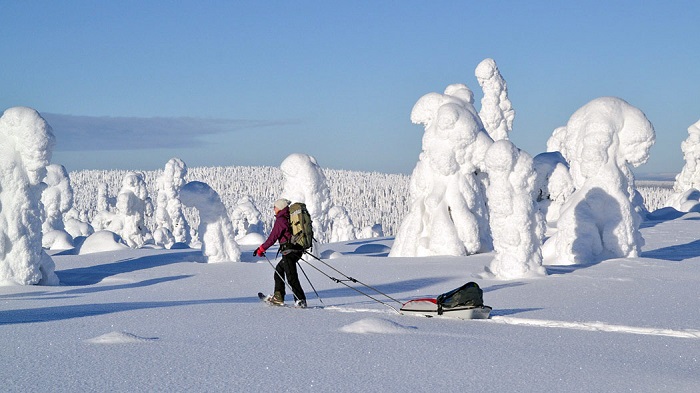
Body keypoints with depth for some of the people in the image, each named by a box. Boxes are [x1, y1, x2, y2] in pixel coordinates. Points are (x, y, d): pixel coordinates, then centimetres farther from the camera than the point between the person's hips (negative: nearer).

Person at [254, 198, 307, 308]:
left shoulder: (280, 220, -10)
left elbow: (272, 238, -10)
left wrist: (261, 249, 0)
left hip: (289, 251, -9)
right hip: (298, 250, 9)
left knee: (291, 277, -9)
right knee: (279, 269, 21)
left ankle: (300, 300, -16)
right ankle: (278, 297, 22)